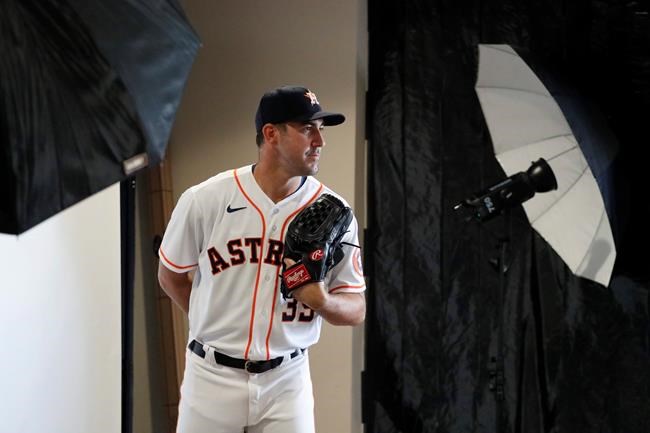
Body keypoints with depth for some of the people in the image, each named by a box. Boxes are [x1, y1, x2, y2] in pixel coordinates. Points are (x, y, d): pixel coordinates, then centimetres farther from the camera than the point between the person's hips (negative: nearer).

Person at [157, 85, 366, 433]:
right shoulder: (205, 200, -9)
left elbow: (357, 309, 0)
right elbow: (171, 276, 7)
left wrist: (323, 301, -20)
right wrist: (217, 325, 9)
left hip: (286, 380, 1)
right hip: (212, 375, -1)